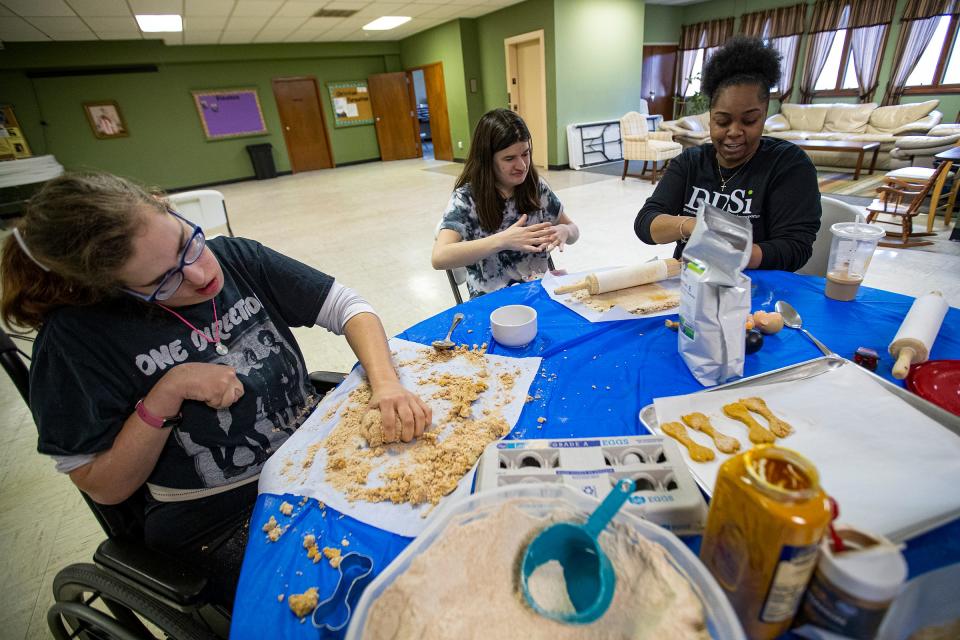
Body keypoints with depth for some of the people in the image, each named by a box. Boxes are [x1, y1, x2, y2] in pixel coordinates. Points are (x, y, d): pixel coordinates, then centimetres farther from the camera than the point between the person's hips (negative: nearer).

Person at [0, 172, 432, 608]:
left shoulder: (233, 258, -5)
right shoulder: (78, 336, -13)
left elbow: (348, 307, -6)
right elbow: (103, 488, -7)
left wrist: (386, 383, -23)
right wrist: (168, 391, -22)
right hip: (220, 520, -3)